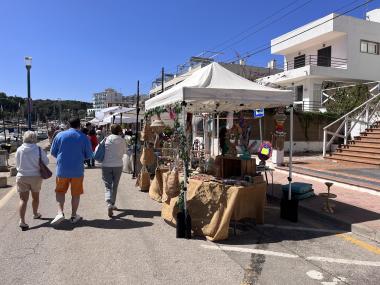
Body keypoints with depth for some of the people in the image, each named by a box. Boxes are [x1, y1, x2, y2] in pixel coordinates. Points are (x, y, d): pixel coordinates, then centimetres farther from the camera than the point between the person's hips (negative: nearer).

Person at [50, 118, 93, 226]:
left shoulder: (60, 135, -1)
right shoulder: (84, 137, -4)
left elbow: (53, 152, 5)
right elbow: (89, 155, -1)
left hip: (62, 169, 1)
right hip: (77, 170, 0)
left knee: (60, 191, 16)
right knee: (76, 193, 11)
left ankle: (60, 212, 0)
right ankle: (74, 216, 20)